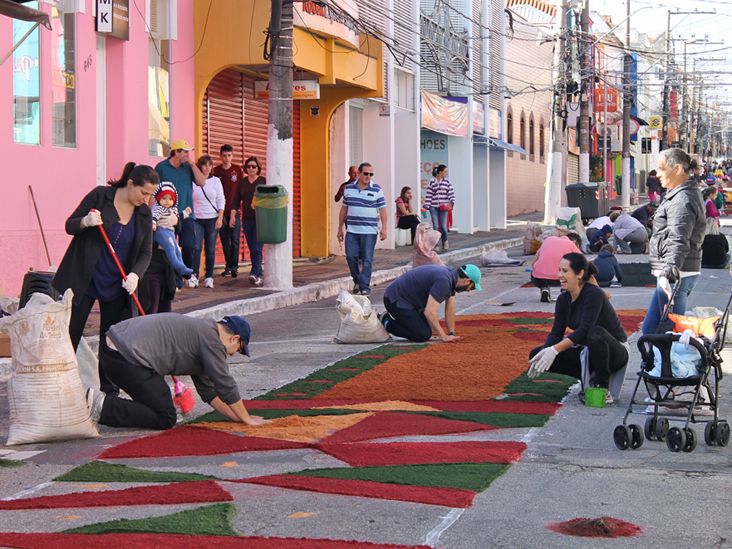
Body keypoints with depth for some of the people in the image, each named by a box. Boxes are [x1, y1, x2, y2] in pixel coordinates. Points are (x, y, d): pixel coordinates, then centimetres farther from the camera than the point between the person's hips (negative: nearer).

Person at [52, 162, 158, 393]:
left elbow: (145, 253, 3)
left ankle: (109, 391, 15)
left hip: (116, 285, 3)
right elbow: (69, 226, -3)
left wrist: (135, 274, -17)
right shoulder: (100, 196, -8)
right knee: (69, 337, -1)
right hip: (83, 279, -3)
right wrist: (85, 222, -26)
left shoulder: (144, 214, 3)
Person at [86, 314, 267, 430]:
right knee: (165, 418, -5)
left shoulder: (201, 329, 25)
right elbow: (225, 385, -3)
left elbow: (207, 389, 29)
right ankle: (102, 407, -13)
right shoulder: (211, 339, -5)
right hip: (127, 357, -11)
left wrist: (235, 416, 28)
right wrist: (246, 419, 9)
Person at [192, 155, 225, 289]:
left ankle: (209, 277, 8)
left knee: (210, 249, 2)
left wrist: (220, 218, -3)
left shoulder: (215, 181, 6)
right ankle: (194, 275, -11)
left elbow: (221, 200, 5)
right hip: (197, 219, -2)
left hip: (212, 219, 2)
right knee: (196, 247, -13)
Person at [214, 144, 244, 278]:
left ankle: (234, 267, -3)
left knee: (235, 240, -4)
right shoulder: (216, 171, 4)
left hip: (235, 211, -1)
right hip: (221, 211, 1)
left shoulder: (238, 170, 3)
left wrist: (235, 209, 0)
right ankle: (228, 266, 11)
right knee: (225, 240, 4)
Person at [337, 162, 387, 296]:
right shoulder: (349, 188, 8)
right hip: (352, 230, 3)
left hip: (369, 231, -3)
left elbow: (382, 209, 0)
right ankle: (357, 281, 21)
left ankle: (365, 287, 1)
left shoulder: (376, 190, 0)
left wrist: (384, 228, -9)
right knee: (351, 257, 0)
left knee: (367, 259, -3)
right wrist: (340, 228, 14)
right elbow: (344, 209, 14)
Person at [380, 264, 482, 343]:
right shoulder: (443, 281, -27)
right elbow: (429, 311, -30)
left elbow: (450, 311, 11)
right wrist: (443, 336, -25)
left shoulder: (452, 275, 4)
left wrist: (452, 334, 8)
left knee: (428, 329, 14)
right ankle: (388, 323, -1)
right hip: (395, 301, -10)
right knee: (423, 335, -15)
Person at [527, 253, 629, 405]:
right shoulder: (563, 299, -1)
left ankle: (603, 388, -23)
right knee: (536, 354, -9)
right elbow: (556, 332, -5)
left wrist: (554, 350, -39)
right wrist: (545, 352, -25)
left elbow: (584, 330, -32)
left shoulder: (594, 294, -23)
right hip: (587, 350, 7)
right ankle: (589, 376, 1)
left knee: (595, 333, -41)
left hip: (615, 351, -7)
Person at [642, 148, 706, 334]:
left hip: (675, 276, -11)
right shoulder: (689, 193, 17)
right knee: (650, 329, 14)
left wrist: (668, 274, -34)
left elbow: (678, 243, -26)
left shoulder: (682, 201, -16)